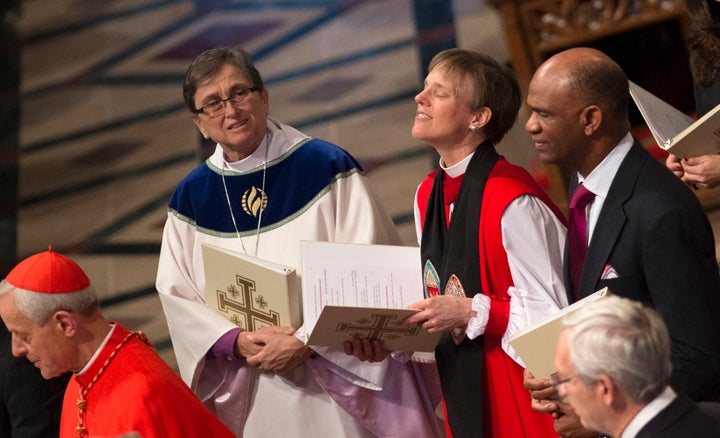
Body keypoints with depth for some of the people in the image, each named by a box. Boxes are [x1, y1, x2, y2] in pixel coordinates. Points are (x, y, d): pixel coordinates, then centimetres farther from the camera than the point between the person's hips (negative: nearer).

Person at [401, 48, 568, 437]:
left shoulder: (512, 201, -20)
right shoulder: (428, 195, 5)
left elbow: (548, 311, -18)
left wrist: (470, 311, -21)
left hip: (520, 394, -7)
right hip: (464, 390, 7)